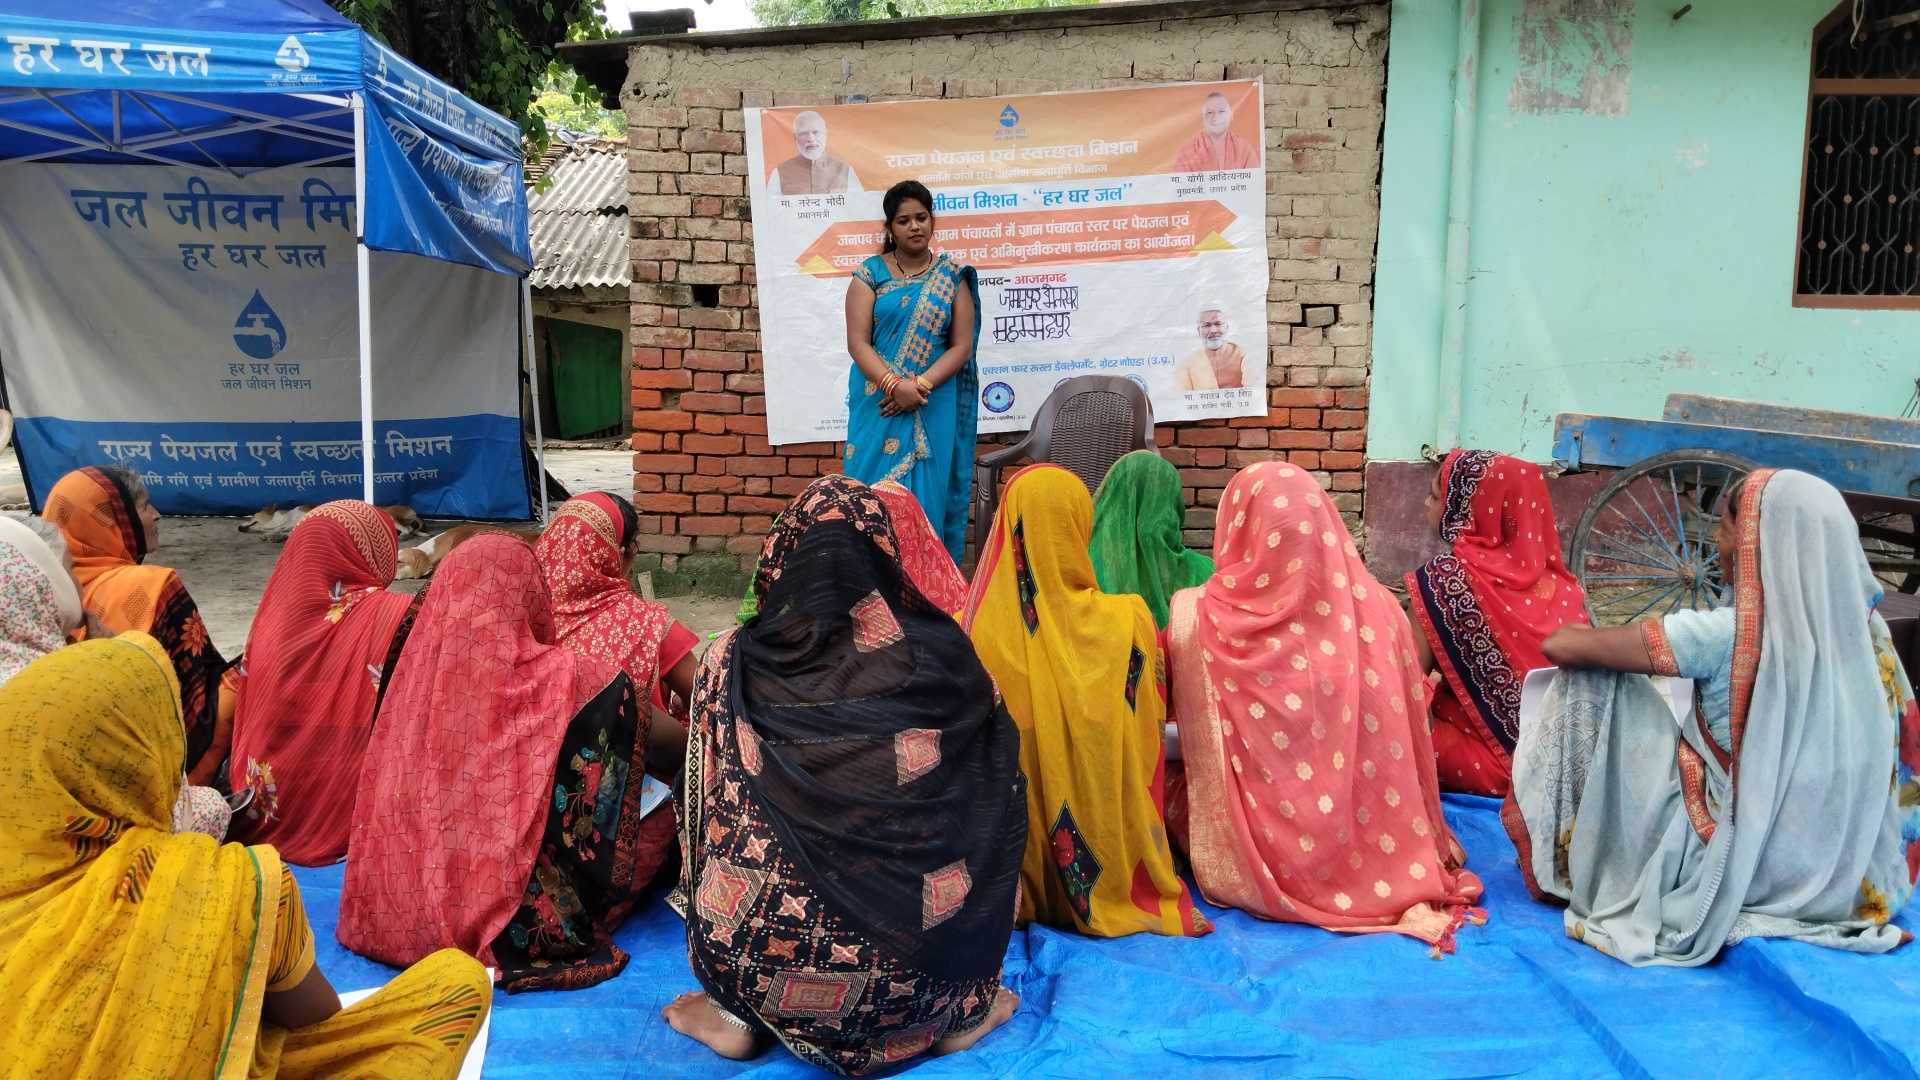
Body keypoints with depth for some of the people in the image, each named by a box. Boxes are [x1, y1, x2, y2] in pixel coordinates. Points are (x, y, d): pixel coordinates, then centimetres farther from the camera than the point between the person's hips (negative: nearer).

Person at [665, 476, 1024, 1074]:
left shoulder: (733, 662, -6)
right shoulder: (940, 654, -5)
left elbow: (708, 803, 7)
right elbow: (997, 777, 12)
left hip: (765, 946, 0)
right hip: (911, 958, 0)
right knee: (995, 809, 24)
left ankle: (737, 1016, 18)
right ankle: (961, 1012, 21)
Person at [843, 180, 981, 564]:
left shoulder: (952, 277, 6)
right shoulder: (870, 274, 4)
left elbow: (962, 345, -1)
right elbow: (857, 342, -4)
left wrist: (921, 386, -15)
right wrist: (894, 385, -20)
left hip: (934, 407, 0)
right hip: (881, 405, 0)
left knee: (929, 492, 1)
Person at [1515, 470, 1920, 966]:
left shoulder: (1724, 633, -22)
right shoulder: (1864, 628, -5)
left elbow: (1560, 646, -18)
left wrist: (1594, 642, 5)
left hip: (1729, 866, -6)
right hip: (1840, 875, 7)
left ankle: (1575, 868, 14)